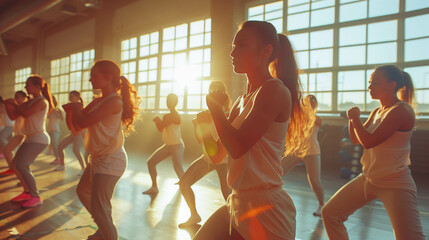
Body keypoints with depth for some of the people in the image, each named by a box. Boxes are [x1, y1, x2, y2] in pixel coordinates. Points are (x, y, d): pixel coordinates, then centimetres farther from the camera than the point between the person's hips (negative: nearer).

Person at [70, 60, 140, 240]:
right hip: (97, 158, 11)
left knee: (99, 207, -3)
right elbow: (76, 126, 10)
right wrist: (73, 109, -7)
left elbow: (81, 123, -22)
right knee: (83, 191, 26)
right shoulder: (99, 101, 9)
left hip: (110, 160, -11)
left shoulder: (114, 101, -21)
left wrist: (76, 108, -2)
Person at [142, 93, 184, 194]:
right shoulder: (167, 116, 12)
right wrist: (158, 121, -5)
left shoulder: (175, 115, -16)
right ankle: (154, 187, 9)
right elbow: (161, 129, 13)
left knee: (178, 169, -18)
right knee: (150, 162, 0)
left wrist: (157, 120, 2)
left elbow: (161, 125, -19)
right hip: (167, 145, 9)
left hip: (177, 146, -8)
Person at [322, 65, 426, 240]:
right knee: (329, 213, 7)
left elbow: (369, 141, -25)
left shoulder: (402, 110, -16)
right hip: (368, 178, 8)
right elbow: (356, 140, 16)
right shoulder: (377, 112, 10)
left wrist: (355, 118, -10)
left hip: (395, 184, -8)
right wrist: (352, 119, -1)